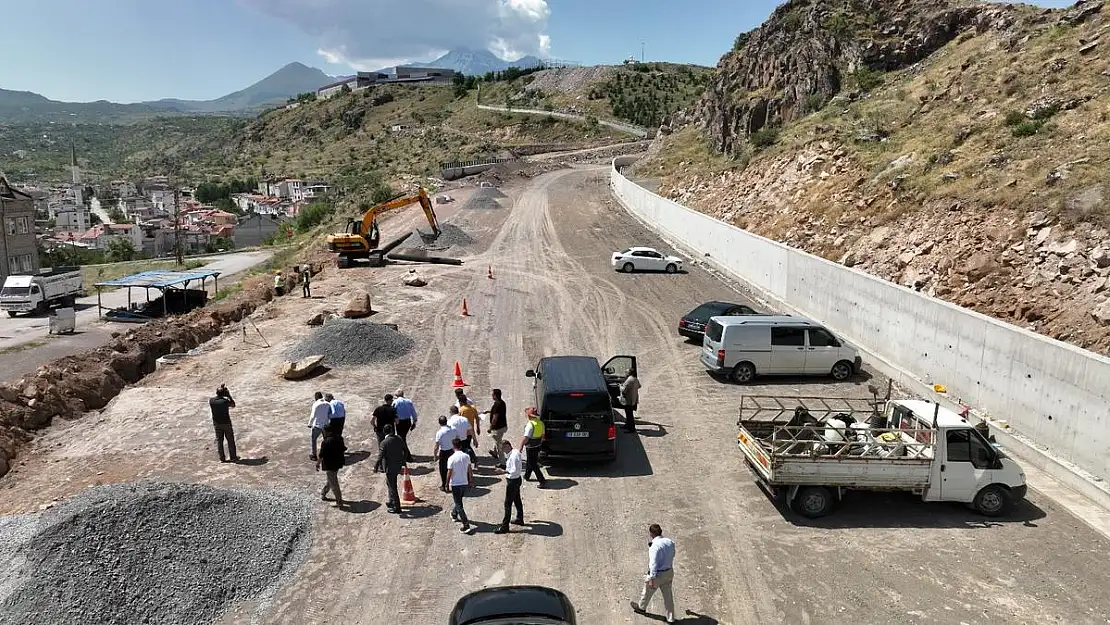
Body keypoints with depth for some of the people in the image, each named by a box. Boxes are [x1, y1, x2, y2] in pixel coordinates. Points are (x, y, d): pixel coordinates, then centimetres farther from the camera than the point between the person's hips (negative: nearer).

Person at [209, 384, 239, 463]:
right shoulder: (225, 401, -19)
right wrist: (229, 395, -2)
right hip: (226, 423, -3)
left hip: (217, 424, 3)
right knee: (230, 440, 8)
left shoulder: (211, 401, -9)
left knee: (219, 440, 12)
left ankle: (222, 458, 14)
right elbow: (233, 405, -1)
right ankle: (233, 457, 14)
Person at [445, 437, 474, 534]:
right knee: (459, 501, 28)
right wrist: (471, 480, 18)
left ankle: (466, 525, -8)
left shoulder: (451, 458, -17)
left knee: (459, 504, 0)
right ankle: (454, 514, 51)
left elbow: (449, 473, -13)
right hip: (465, 483, 5)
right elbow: (470, 470, 5)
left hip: (455, 484, -5)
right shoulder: (466, 456, -3)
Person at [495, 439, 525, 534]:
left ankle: (504, 527, 3)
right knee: (517, 500, 25)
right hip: (516, 480, 11)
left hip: (513, 481, -10)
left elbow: (515, 471, -29)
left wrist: (504, 471, -24)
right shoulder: (515, 452, 3)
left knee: (508, 504, -3)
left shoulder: (514, 456, -26)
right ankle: (520, 519, 42)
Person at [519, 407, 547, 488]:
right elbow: (542, 435, 11)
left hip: (530, 448, -8)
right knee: (531, 461, 26)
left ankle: (543, 481, -3)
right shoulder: (540, 423, 0)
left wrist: (520, 448, -18)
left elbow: (525, 438, -27)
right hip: (537, 446, 8)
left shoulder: (530, 425, -25)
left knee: (533, 465, 0)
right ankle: (527, 475, 46)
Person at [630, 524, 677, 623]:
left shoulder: (654, 546, -28)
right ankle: (671, 618, 28)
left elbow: (653, 564, -28)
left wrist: (652, 579, -22)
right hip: (669, 572, 6)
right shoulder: (670, 542, -6)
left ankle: (641, 608, 46)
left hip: (658, 574, -6)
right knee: (668, 595, 19)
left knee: (648, 591, 21)